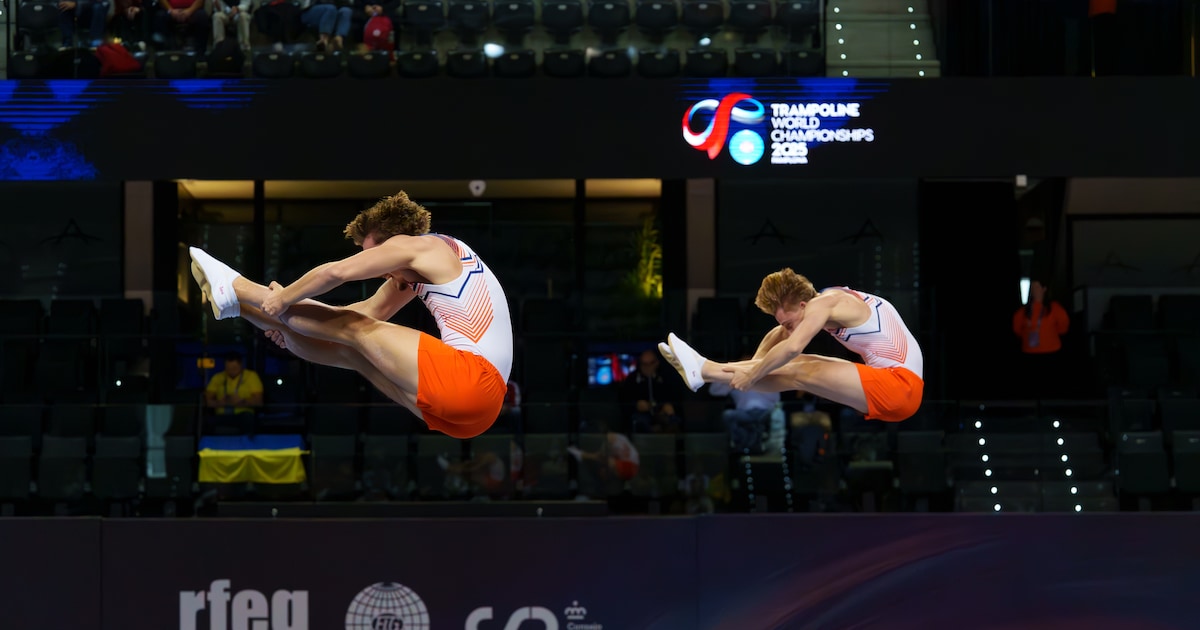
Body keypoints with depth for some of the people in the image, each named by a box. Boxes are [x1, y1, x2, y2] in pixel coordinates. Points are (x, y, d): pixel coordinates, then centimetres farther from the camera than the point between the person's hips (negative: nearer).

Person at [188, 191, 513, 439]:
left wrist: (283, 300, 6)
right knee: (351, 351, 13)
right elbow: (371, 310, 30)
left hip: (471, 376, -9)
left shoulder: (415, 244, -3)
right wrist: (289, 322, 26)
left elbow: (335, 272, -9)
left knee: (353, 329, 0)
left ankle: (233, 289, 9)